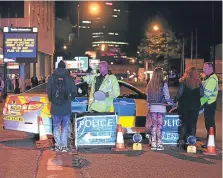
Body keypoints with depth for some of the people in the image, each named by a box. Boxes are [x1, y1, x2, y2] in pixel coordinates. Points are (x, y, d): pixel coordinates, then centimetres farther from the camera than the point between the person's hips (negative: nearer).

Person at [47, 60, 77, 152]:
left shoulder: (52, 78, -1)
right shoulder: (69, 78, -4)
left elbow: (48, 91, 1)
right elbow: (74, 92, -2)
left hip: (55, 107, 1)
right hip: (66, 107, -1)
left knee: (56, 126, 11)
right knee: (65, 127, 7)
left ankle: (57, 145, 11)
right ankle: (64, 145, 4)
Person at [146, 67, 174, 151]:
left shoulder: (150, 84, 3)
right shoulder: (163, 84, -9)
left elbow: (148, 97, 9)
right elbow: (167, 97, -6)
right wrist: (172, 104, 10)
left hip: (152, 107, 4)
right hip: (161, 107, -4)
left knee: (153, 126, 9)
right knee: (159, 126, 0)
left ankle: (153, 144, 11)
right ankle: (159, 144, 1)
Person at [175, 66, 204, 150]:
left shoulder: (183, 82, -10)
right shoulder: (198, 83, -1)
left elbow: (179, 94, -9)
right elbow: (202, 94, 2)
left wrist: (175, 101, 5)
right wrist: (200, 104, 15)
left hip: (184, 106, -2)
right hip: (195, 106, 2)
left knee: (184, 124, 7)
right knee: (193, 124, 8)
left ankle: (181, 142, 4)